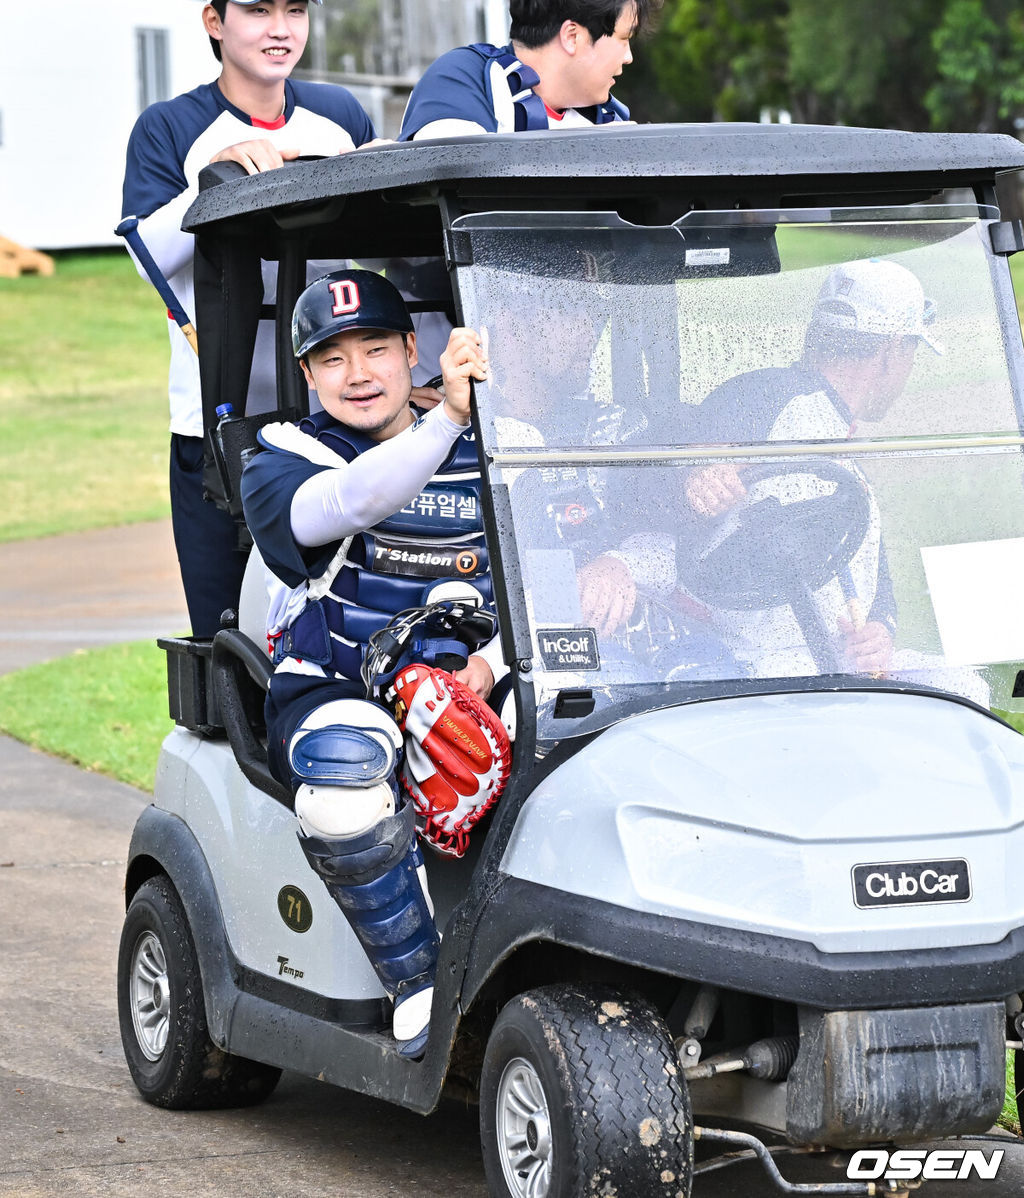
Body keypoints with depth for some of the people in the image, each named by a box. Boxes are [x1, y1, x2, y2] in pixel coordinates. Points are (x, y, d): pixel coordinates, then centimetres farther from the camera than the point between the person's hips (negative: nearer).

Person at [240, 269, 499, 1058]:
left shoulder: (484, 460, 15)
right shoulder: (280, 465, 1)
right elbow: (352, 503, -22)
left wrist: (493, 660, -11)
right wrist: (449, 416, -38)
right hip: (333, 696, -3)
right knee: (344, 770, -39)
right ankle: (418, 990, -26)